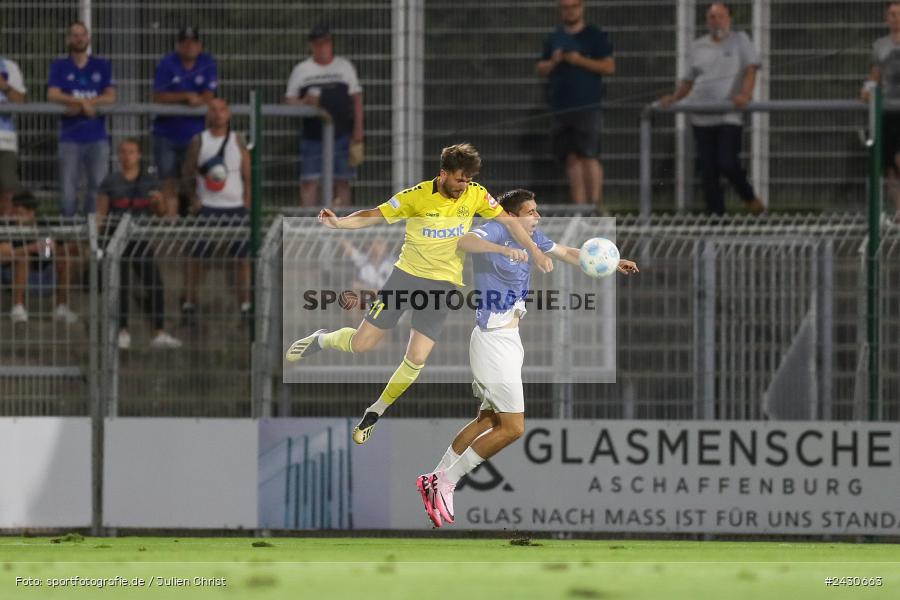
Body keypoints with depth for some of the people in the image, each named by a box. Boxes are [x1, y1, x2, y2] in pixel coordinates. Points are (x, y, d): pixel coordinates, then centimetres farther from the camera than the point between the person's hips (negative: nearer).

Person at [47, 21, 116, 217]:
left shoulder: (103, 66, 10)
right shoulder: (59, 67, 8)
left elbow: (110, 97, -2)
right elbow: (53, 95, -6)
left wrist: (79, 104, -13)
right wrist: (82, 100, -17)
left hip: (97, 137, 1)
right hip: (70, 138, -1)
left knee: (99, 187, -4)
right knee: (69, 189, -4)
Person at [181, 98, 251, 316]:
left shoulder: (237, 141, 7)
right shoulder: (199, 141, 5)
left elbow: (247, 175, 6)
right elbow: (188, 172, 8)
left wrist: (247, 204, -3)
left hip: (236, 207, 1)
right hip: (207, 206, -1)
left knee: (242, 256, 1)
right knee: (197, 255, -1)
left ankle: (245, 303, 7)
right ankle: (190, 301, 6)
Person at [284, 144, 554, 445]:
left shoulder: (475, 195, -6)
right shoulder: (417, 196, -13)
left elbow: (507, 219, 7)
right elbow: (374, 215, -12)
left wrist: (536, 253, 6)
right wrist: (339, 222, -29)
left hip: (443, 284, 1)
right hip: (407, 274, -1)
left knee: (416, 359, -11)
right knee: (361, 344, -1)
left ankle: (375, 413, 13)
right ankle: (321, 340, 35)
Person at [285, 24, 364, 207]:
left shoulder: (345, 66, 9)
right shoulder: (301, 70, 8)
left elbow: (357, 100, 9)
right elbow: (289, 101, 9)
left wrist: (357, 138, 1)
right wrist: (305, 102, -14)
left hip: (342, 135, 0)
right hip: (312, 135, 0)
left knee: (342, 183, 2)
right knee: (309, 182, -8)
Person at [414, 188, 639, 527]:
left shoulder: (532, 237, 9)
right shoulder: (496, 231, -16)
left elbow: (568, 254, 24)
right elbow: (463, 241, -36)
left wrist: (612, 264, 17)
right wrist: (503, 249, -51)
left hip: (510, 342, 10)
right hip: (494, 343, -10)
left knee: (488, 420, 19)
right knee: (512, 427, -9)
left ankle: (436, 480, 25)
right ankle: (445, 483, -2)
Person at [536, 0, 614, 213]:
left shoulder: (596, 36, 2)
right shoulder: (553, 39, 17)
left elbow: (609, 66, -4)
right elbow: (541, 69, 19)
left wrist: (581, 60, -13)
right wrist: (553, 62, -3)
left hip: (588, 106, -5)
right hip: (561, 107, 5)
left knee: (589, 155, -13)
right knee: (571, 158, 4)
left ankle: (596, 202, -14)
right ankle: (578, 204, 6)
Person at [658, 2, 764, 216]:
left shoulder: (739, 40, 6)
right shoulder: (698, 46, 16)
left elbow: (751, 68, -5)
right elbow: (688, 80, 19)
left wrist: (745, 93, -22)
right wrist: (674, 98, 0)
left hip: (730, 116, -4)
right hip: (702, 118, 4)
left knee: (728, 164, -16)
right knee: (708, 171, 1)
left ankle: (750, 198, 10)